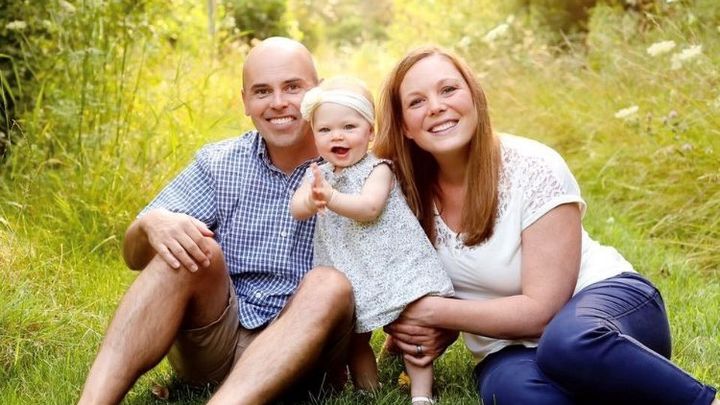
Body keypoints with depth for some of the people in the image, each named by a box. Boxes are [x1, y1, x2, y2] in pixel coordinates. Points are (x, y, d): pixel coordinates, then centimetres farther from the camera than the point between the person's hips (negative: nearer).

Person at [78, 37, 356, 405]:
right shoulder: (218, 165, 4)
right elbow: (134, 256, 0)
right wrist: (151, 224, -24)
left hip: (303, 351, -1)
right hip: (212, 339, 2)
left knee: (330, 285, -30)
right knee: (188, 250, -23)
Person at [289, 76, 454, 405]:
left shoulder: (377, 169, -9)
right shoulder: (317, 173, 4)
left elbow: (369, 207, -27)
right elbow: (296, 209, -12)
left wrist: (331, 197, -44)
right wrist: (310, 200, -37)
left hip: (392, 265, -4)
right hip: (347, 274, 5)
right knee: (354, 337, 11)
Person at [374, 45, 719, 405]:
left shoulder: (533, 170, -17)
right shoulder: (407, 191, -3)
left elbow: (541, 310, -19)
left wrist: (431, 312, -18)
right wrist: (416, 332, -10)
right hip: (513, 350, 3)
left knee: (569, 341, -41)